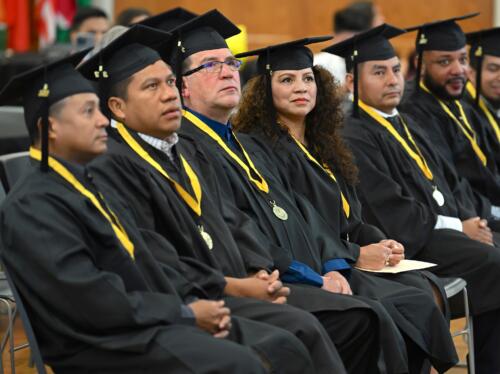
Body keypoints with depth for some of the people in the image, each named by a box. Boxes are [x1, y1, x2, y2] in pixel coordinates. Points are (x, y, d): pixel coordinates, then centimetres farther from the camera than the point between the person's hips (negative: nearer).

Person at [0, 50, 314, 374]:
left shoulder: (90, 185, 19)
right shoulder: (31, 208, -11)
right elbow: (92, 300, -19)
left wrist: (194, 301, 0)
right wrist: (186, 314, -13)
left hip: (152, 321, 9)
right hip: (104, 345, -9)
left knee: (285, 348, -5)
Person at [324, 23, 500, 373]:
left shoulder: (407, 124, 21)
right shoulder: (355, 137, -7)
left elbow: (451, 181, 20)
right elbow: (391, 212, -14)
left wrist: (470, 218, 0)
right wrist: (457, 226, -11)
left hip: (447, 229, 9)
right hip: (413, 241, -9)